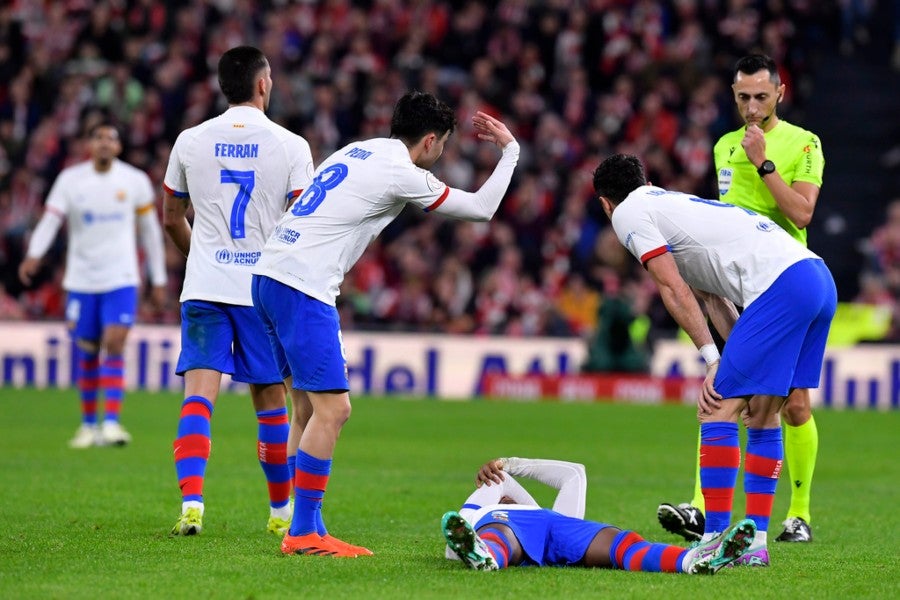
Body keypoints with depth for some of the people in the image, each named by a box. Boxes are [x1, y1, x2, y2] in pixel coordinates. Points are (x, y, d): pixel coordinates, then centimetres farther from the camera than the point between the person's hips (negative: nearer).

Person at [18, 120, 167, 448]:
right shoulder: (70, 180, -2)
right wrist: (33, 255, -32)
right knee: (86, 353, 8)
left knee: (114, 345, -15)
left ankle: (112, 423, -17)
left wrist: (159, 280, 11)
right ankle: (89, 424, 22)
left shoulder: (135, 181, 0)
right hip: (81, 281, 1)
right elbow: (50, 219, -14)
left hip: (121, 279, -1)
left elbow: (150, 230, 9)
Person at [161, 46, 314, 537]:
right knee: (271, 403, 11)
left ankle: (191, 501, -25)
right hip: (267, 288, -1)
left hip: (204, 287, 1)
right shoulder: (290, 146, -3)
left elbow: (172, 219, 14)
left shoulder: (191, 142, 4)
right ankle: (282, 511, 23)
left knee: (198, 395, -7)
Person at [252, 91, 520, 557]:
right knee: (332, 409, -8)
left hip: (270, 275, 10)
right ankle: (304, 533, -8)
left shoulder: (358, 152, 18)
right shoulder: (401, 174, -7)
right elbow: (481, 208, 2)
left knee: (310, 409, 13)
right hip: (302, 288, -10)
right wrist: (510, 150, 14)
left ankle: (304, 529, 14)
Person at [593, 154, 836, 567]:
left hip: (779, 287, -9)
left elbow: (675, 292, -3)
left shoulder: (628, 213, 7)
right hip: (819, 278, 9)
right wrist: (738, 359, 18)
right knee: (762, 417, 16)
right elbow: (712, 296, 26)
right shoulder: (675, 205, 33)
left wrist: (713, 359, -2)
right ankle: (755, 542, 16)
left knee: (717, 410, -5)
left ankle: (716, 540, -6)